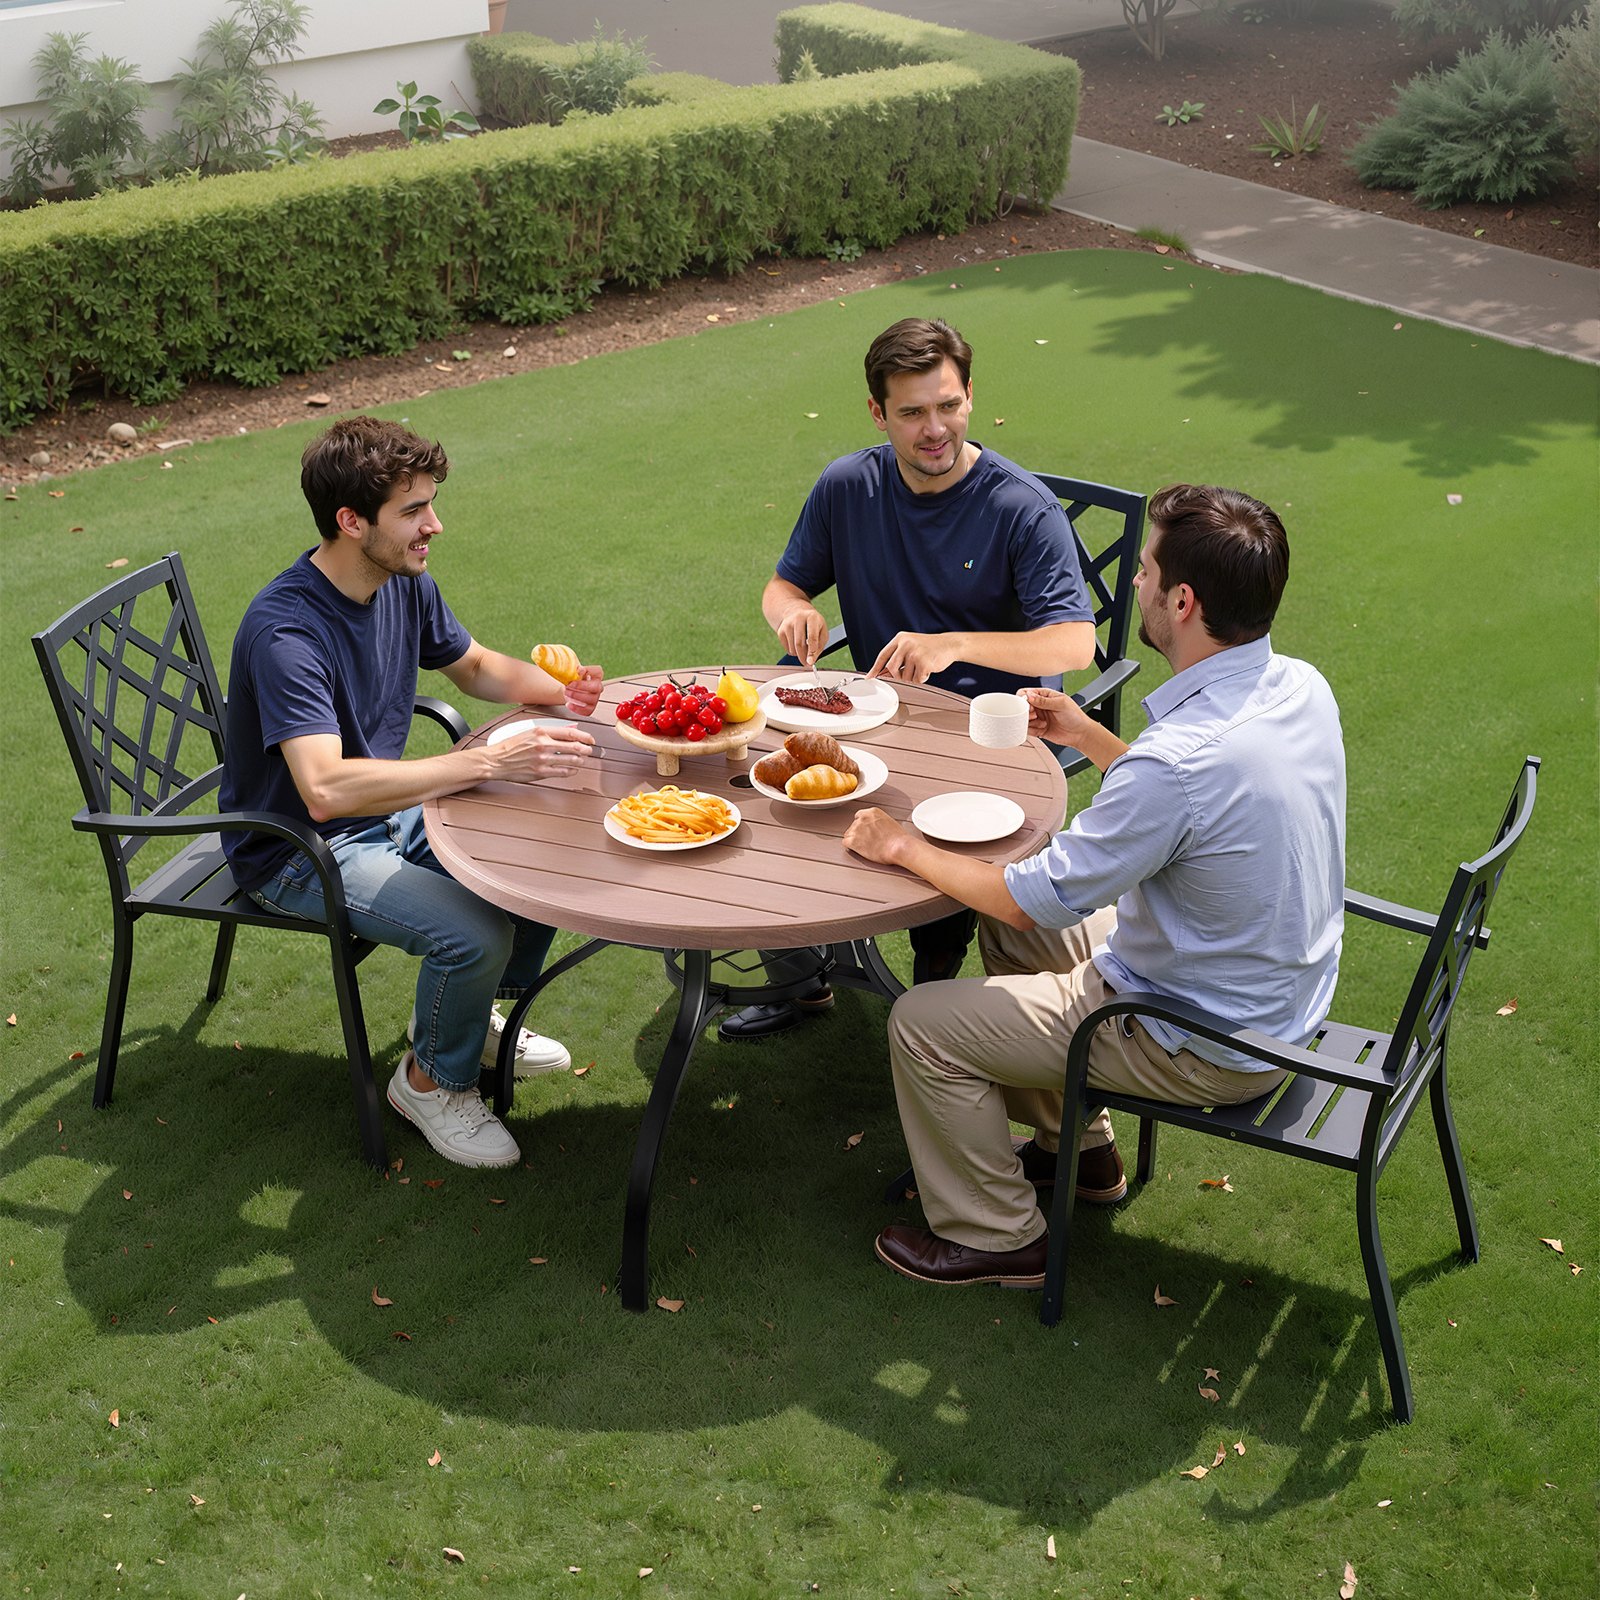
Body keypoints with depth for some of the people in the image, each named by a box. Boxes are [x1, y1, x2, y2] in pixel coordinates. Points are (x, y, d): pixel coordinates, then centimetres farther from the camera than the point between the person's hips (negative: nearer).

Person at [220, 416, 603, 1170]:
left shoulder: (405, 583, -4)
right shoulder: (284, 631, -31)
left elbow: (475, 666, 15)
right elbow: (325, 790, -42)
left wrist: (555, 690, -8)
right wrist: (489, 761, -44)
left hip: (386, 809, 8)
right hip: (298, 850, -8)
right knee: (475, 933, -26)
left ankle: (471, 1013, 21)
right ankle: (432, 1080, 4)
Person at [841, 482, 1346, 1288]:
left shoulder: (1180, 760, -34)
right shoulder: (1300, 686, -7)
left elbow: (1033, 897, -22)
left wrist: (905, 848, -8)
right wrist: (1088, 736, 10)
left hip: (1208, 1049, -9)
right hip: (1280, 997, 9)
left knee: (923, 1024, -4)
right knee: (1010, 929, 22)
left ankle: (994, 1237, 16)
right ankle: (1078, 1146, 35)